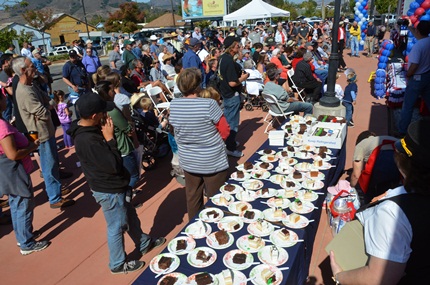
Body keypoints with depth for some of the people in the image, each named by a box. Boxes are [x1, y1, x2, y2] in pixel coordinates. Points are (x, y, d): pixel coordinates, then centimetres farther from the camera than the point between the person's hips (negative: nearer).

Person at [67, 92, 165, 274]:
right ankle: (118, 264, 33)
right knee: (117, 227, 11)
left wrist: (107, 136, -8)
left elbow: (111, 158, 7)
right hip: (109, 191, -9)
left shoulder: (89, 129, -1)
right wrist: (110, 138, -22)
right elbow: (114, 165, -29)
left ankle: (144, 244, 46)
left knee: (130, 217, 25)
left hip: (114, 185, 9)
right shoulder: (86, 140, -32)